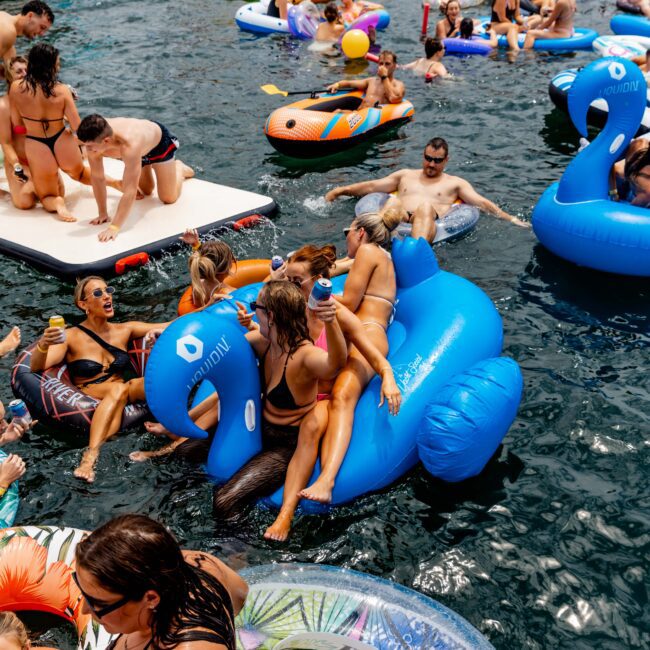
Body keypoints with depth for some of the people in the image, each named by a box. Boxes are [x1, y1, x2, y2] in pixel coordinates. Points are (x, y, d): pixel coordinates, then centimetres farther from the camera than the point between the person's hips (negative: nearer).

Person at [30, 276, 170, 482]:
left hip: (123, 400, 3)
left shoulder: (124, 330, 11)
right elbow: (36, 367, -12)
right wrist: (43, 345, -33)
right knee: (119, 388, -38)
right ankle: (91, 455, -53)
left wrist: (160, 329, -14)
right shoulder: (72, 337, 1)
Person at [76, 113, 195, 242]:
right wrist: (103, 214, -22)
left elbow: (130, 190, -50)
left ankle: (179, 169, 28)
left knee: (168, 198, 1)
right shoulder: (94, 138, -35)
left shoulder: (129, 145, -51)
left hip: (159, 141, -5)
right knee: (145, 191, 20)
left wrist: (114, 227, -51)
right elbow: (97, 177, -24)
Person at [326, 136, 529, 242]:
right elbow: (372, 186, 30)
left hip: (428, 226, -2)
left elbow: (481, 202, 19)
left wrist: (510, 219, 9)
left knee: (425, 206, -37)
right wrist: (341, 190, 24)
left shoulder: (455, 183, 27)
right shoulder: (406, 175, 33)